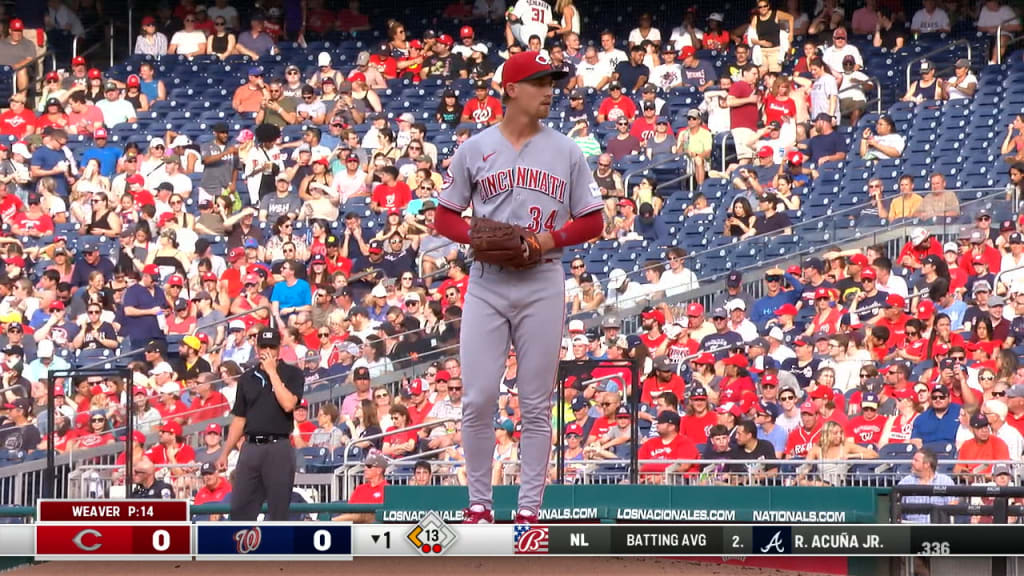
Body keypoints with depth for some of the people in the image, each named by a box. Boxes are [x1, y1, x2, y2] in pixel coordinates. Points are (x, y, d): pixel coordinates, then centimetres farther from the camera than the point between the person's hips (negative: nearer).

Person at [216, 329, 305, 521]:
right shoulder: (247, 379, 15)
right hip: (251, 446, 4)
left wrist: (272, 372, -10)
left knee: (278, 511, -3)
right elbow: (239, 419, 18)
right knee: (240, 509, 2)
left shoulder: (292, 374, 3)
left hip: (279, 447, -4)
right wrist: (225, 453, 13)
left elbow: (288, 404, -15)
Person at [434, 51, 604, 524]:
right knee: (478, 398, -4)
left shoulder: (566, 152, 7)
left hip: (542, 286, 0)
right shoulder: (474, 149, 5)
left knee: (536, 404, 1)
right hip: (486, 285, 0)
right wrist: (477, 237, -11)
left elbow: (592, 221, 9)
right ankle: (479, 503, 8)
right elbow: (445, 216, 9)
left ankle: (529, 507, 6)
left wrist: (552, 239, -10)